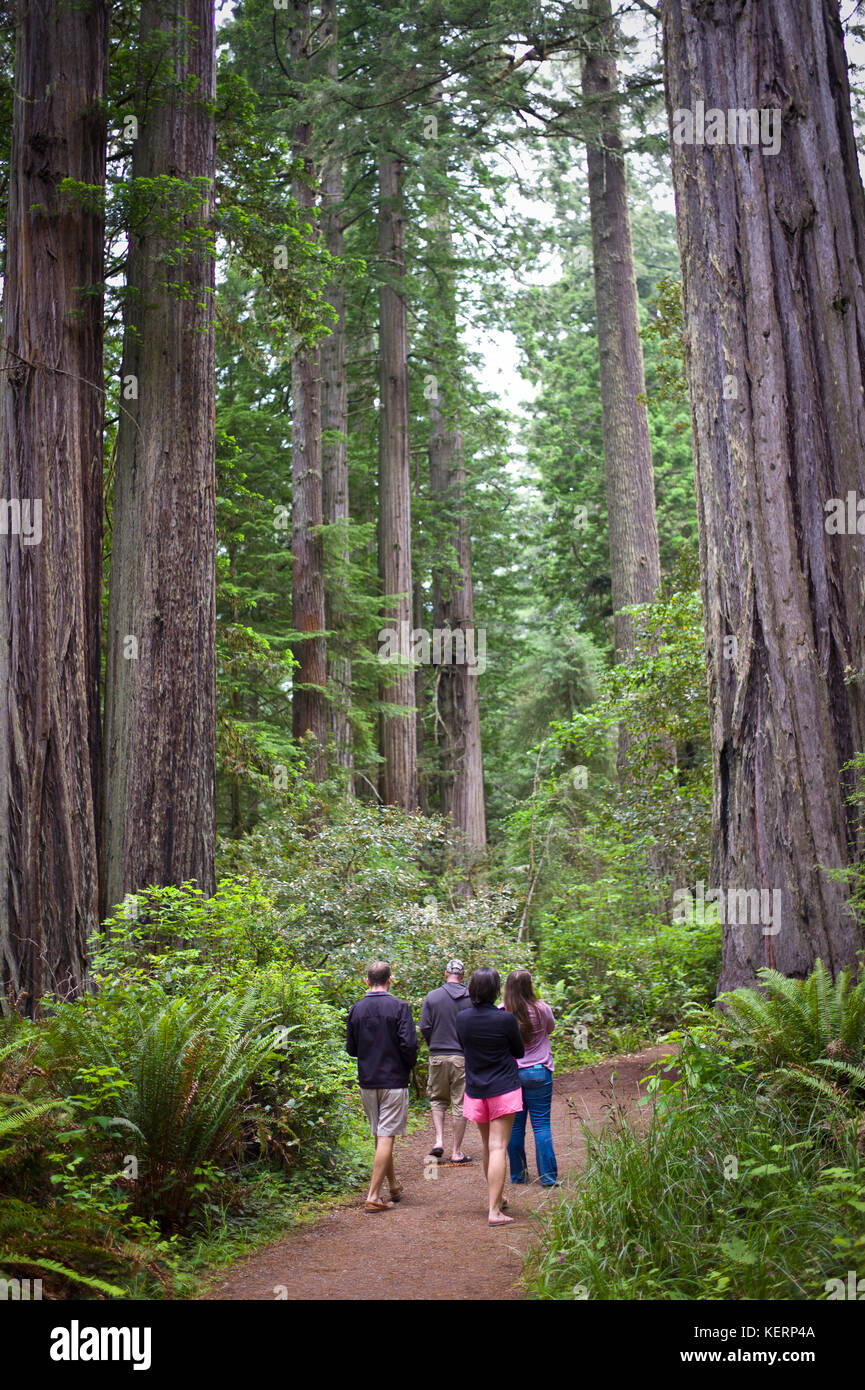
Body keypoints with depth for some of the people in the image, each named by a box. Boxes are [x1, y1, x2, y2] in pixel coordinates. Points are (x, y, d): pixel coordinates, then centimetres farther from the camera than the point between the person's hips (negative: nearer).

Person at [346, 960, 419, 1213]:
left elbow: (351, 1048, 6)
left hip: (367, 1082, 5)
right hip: (393, 1081, -5)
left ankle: (393, 1186, 29)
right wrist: (409, 1066, 2)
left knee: (379, 1136, 17)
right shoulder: (399, 1007, -11)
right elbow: (409, 1044, -16)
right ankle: (373, 1196, -6)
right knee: (386, 1137, -2)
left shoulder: (356, 1009, 2)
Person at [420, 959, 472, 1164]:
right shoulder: (472, 998, -4)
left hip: (438, 1056, 1)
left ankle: (439, 1140, 4)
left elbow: (425, 1027, -3)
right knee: (460, 1103, 6)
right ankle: (456, 1152, 9)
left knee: (437, 1099, 18)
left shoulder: (432, 997, -2)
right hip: (463, 1057, -1)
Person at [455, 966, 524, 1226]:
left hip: (476, 1090, 4)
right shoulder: (505, 1019, -15)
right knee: (498, 1147, -4)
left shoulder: (462, 1018, -4)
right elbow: (519, 1052, -1)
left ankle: (496, 1198, 33)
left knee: (488, 1145, 19)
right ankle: (494, 1210, -8)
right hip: (503, 1088, -4)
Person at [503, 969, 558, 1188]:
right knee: (541, 1125, 5)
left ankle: (517, 1174, 18)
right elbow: (551, 1028, 11)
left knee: (515, 1126, 10)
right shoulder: (541, 1009, -8)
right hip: (538, 1072, -1)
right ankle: (548, 1176, 7)